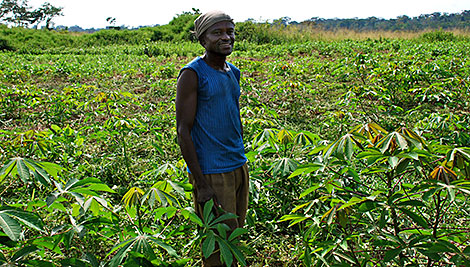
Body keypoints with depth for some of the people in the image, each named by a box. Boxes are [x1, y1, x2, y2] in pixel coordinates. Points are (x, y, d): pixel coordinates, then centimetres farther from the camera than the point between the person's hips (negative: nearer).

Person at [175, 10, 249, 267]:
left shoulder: (233, 73, 11)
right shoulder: (192, 74, -12)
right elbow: (183, 130, -15)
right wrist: (201, 185, -18)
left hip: (239, 169, 7)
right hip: (211, 175, -7)